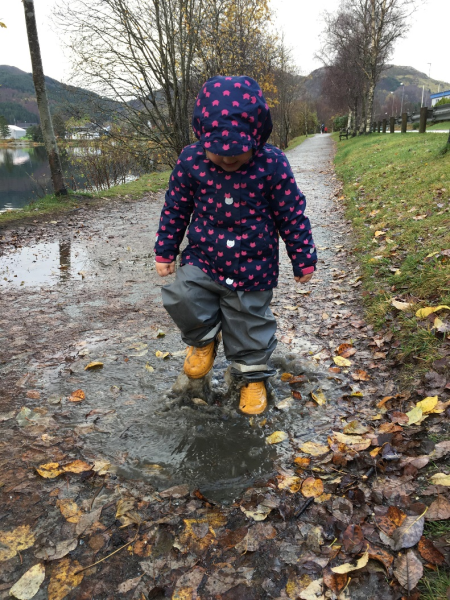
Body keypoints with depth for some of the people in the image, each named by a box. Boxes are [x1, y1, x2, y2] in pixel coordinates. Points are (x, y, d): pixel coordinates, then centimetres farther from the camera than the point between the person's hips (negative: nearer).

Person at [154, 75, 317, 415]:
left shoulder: (272, 164, -14)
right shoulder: (191, 160, -10)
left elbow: (292, 215, -6)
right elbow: (176, 208, 2)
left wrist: (304, 258, -1)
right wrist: (165, 252, 5)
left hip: (252, 266, -2)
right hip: (203, 258, 2)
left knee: (249, 324, 7)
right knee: (181, 297, -19)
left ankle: (253, 377, 35)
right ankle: (204, 339, 14)